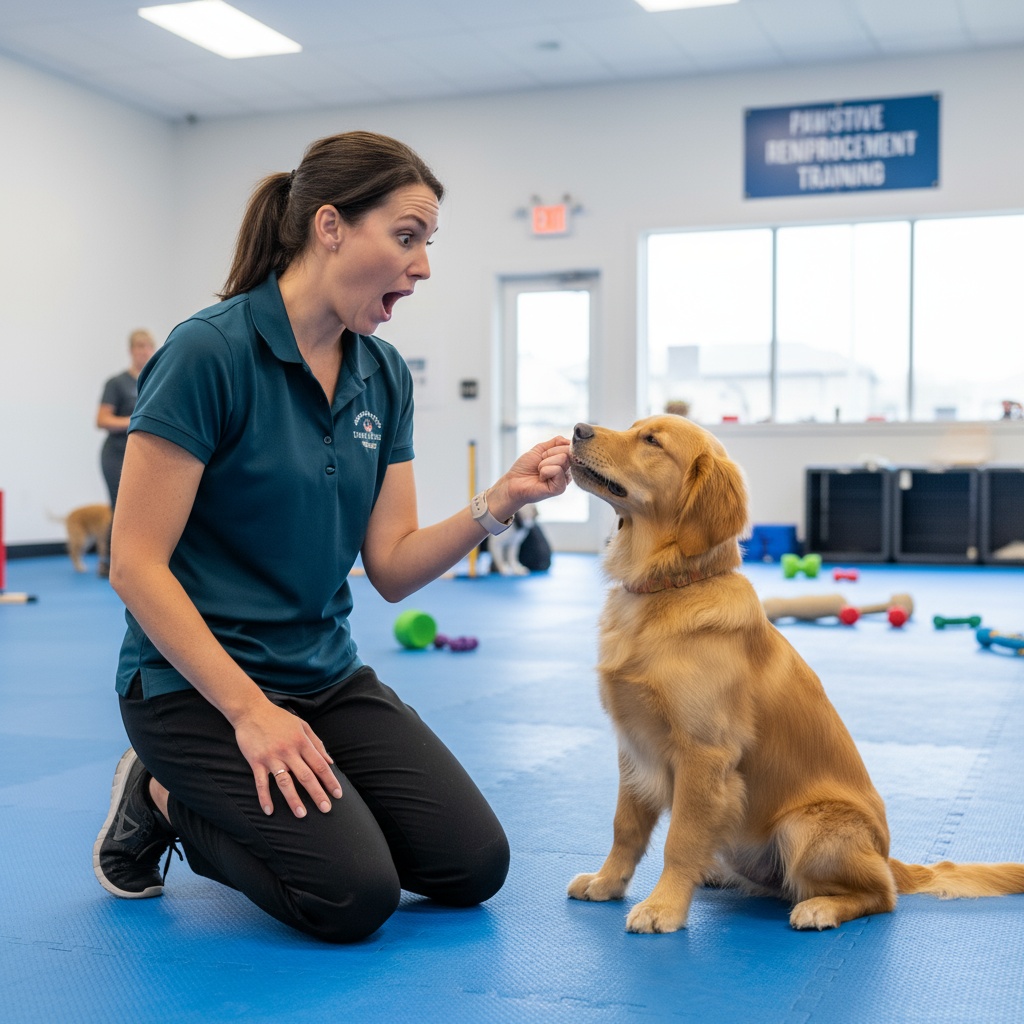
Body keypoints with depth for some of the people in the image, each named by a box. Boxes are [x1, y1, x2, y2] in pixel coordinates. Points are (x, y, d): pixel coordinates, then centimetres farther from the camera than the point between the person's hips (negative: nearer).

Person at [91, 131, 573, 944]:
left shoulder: (385, 375, 3)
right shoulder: (210, 352, -18)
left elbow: (392, 568, 1)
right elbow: (136, 563, -19)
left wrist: (497, 505, -15)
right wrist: (251, 712, -21)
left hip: (326, 671, 7)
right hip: (199, 682, -7)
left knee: (474, 864, -2)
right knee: (353, 895, -18)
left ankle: (253, 803, 17)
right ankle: (162, 802, 7)